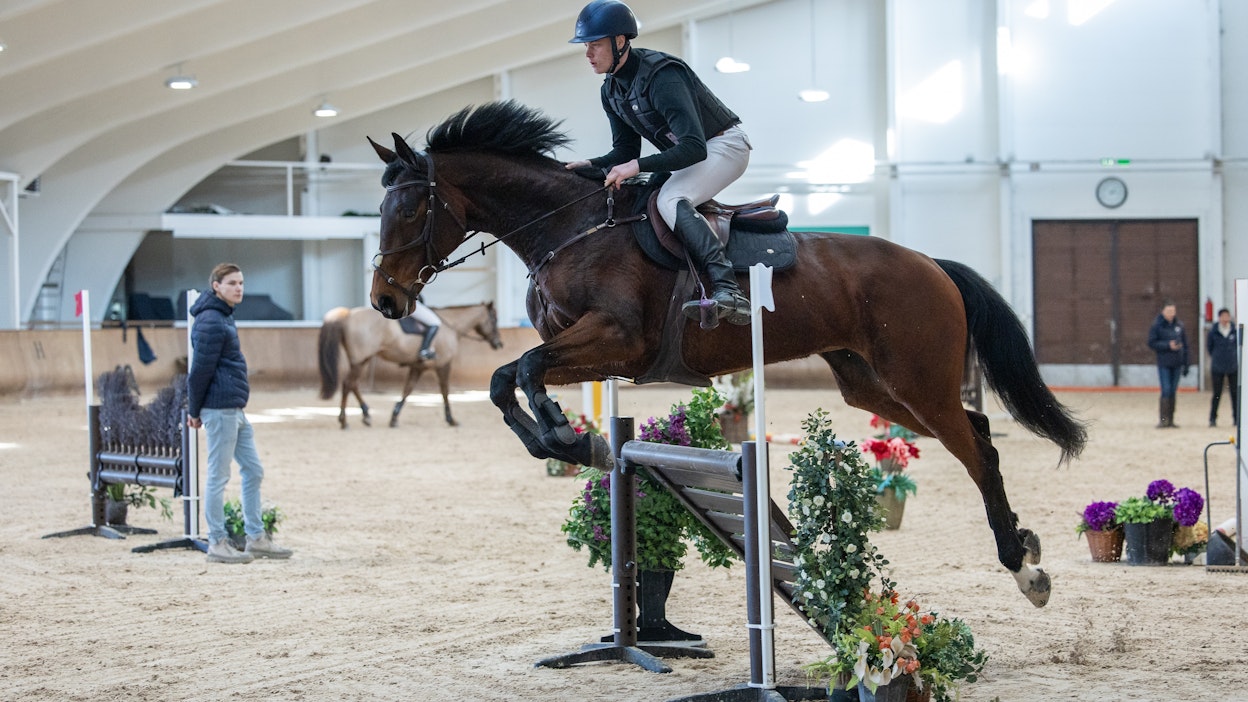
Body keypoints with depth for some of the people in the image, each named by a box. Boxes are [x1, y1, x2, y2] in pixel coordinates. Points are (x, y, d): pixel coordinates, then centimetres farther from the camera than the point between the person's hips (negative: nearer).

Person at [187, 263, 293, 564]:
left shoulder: (224, 317, 17)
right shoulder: (211, 322, -15)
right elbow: (201, 369, -16)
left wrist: (194, 408, 18)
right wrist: (194, 410, -11)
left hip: (236, 410, 10)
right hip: (219, 409, -10)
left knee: (253, 470, 12)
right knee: (218, 476, -3)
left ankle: (256, 538, 18)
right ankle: (217, 544, 4)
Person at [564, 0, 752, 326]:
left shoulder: (661, 76, -29)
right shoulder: (611, 91, 0)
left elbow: (694, 147, -35)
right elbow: (625, 152, 8)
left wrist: (638, 166, -37)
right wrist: (590, 166, -11)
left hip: (725, 145, -10)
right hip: (685, 155, 10)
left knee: (670, 201, -33)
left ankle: (729, 292, -45)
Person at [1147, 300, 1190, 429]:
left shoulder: (1179, 326, 8)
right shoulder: (1157, 325, -3)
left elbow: (1185, 345, 12)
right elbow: (1152, 343, -6)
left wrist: (1185, 364, 9)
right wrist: (1168, 345, -16)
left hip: (1177, 363, 4)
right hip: (1164, 363, -4)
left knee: (1173, 391, 7)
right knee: (1166, 391, -10)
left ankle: (1171, 420, 12)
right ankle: (1163, 419, -8)